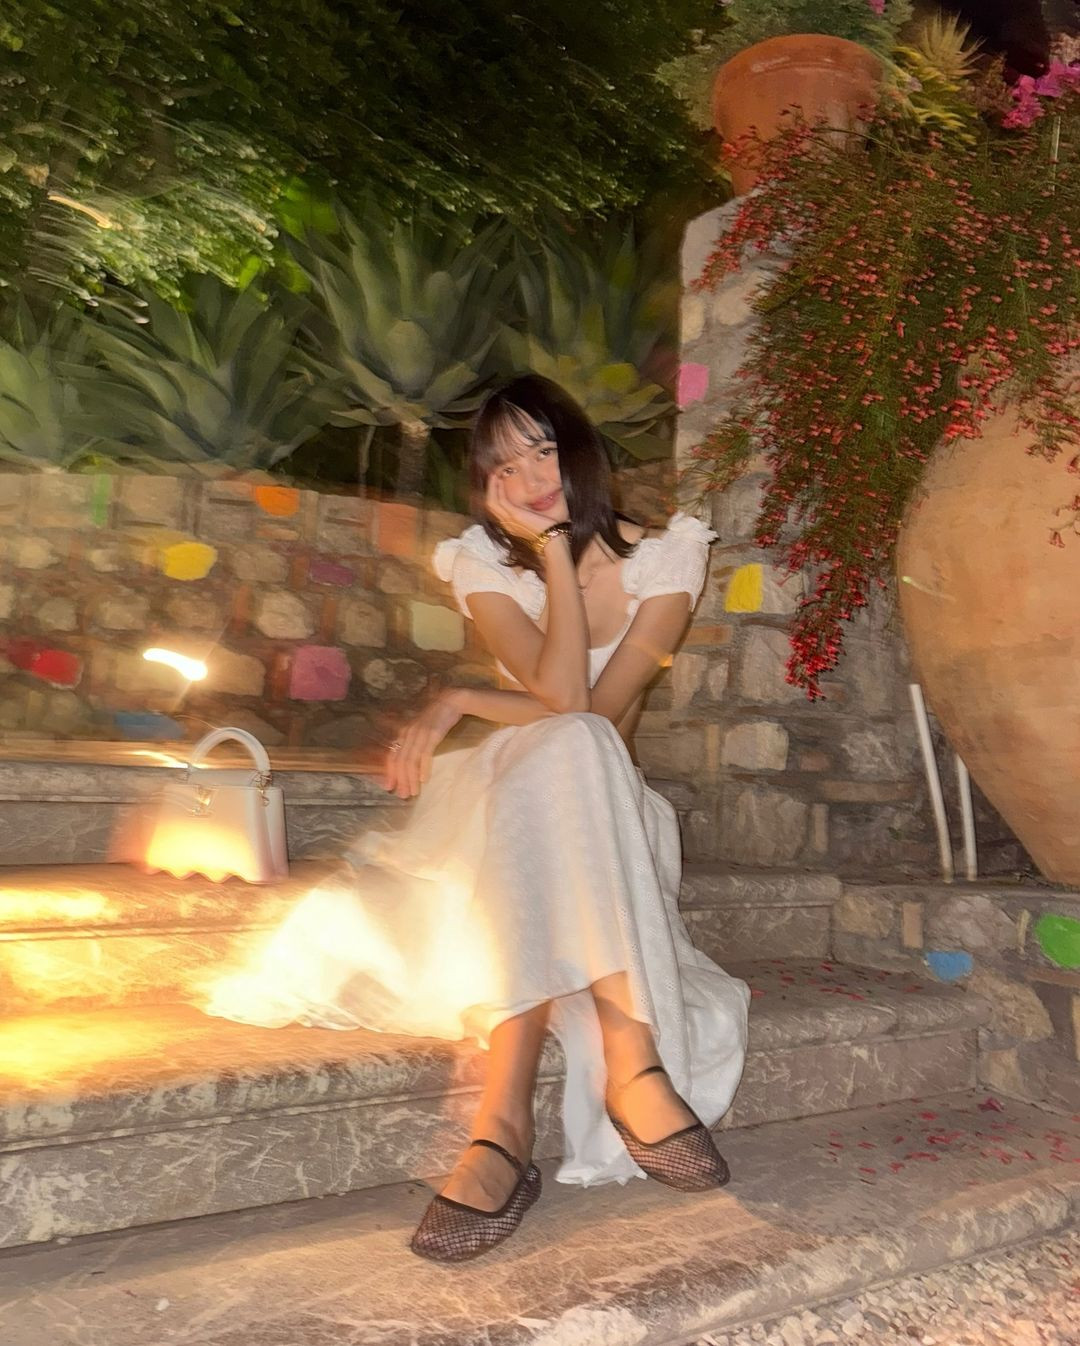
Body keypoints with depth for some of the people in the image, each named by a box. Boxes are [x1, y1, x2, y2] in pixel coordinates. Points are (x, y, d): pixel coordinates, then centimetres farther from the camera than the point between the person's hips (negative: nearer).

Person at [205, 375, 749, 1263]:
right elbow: (563, 698, -18)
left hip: (607, 820, 0)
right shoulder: (483, 564, 1)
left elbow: (606, 714, -14)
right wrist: (554, 547, -16)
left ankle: (506, 1121, -42)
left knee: (564, 757, -37)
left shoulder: (666, 555, -1)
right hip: (511, 800, 0)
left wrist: (460, 703, -11)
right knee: (566, 751, -35)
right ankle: (633, 1062, -44)